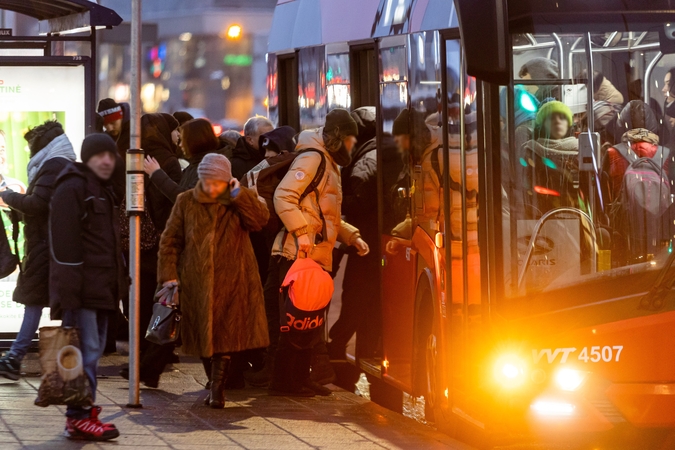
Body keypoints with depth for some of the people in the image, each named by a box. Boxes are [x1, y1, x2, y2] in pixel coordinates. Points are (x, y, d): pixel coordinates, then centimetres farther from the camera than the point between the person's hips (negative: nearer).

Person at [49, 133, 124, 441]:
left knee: (93, 350, 11)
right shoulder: (71, 189, -10)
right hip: (81, 289, -10)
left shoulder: (103, 191, 21)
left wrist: (118, 283, 22)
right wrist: (68, 289, -22)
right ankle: (80, 418, -11)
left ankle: (83, 413, 17)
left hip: (101, 289, 10)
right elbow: (63, 243, -17)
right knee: (85, 351, -12)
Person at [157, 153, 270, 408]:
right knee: (205, 336, 4)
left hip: (232, 281, -1)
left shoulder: (240, 201, 6)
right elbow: (170, 241, 7)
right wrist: (169, 275, -3)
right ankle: (217, 384, 17)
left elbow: (260, 220, -13)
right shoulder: (186, 202, 7)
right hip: (197, 281, 1)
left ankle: (217, 387, -2)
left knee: (224, 336, -7)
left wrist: (238, 195, -15)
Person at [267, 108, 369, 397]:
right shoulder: (312, 158, -8)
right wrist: (302, 234, -23)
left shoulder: (328, 163, 24)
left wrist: (352, 237, 16)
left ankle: (301, 379, 19)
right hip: (299, 254, -10)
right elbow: (283, 197, -19)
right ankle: (282, 381, -5)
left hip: (318, 257, 10)